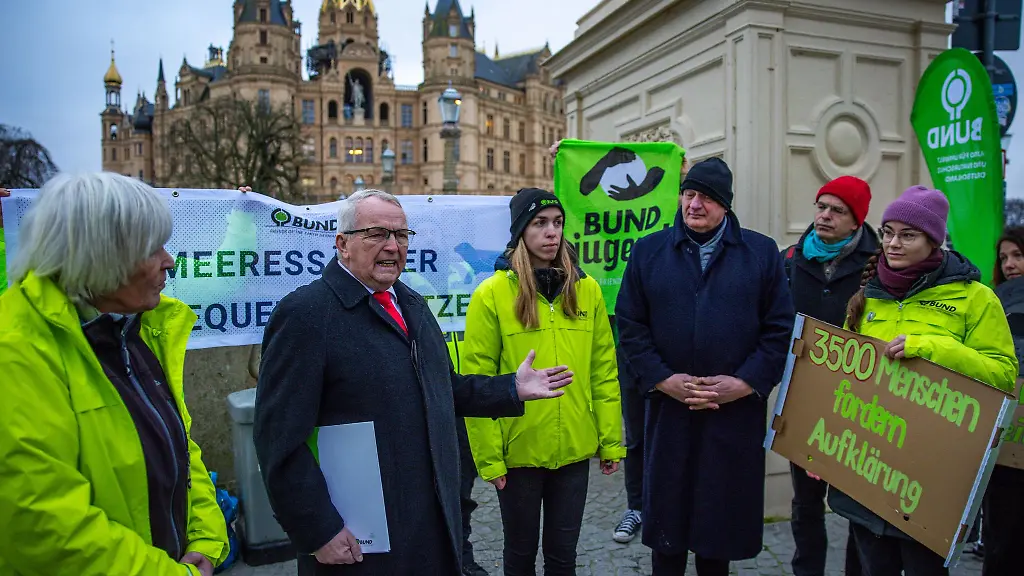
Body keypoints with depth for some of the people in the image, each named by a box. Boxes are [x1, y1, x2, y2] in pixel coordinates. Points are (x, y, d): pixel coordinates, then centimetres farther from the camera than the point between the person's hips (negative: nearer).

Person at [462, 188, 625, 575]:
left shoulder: (587, 289, 1)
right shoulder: (492, 294, -9)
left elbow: (604, 372, 5)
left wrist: (611, 440, 4)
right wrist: (488, 456, -9)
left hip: (574, 449, 3)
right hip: (517, 451, -2)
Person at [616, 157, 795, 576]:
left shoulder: (762, 252, 3)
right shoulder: (648, 251, 4)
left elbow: (780, 328, 1)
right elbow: (630, 325, 1)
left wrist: (746, 383, -10)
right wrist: (663, 379, -10)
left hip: (737, 410, 0)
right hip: (669, 407, 1)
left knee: (723, 512, 12)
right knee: (667, 509, 11)